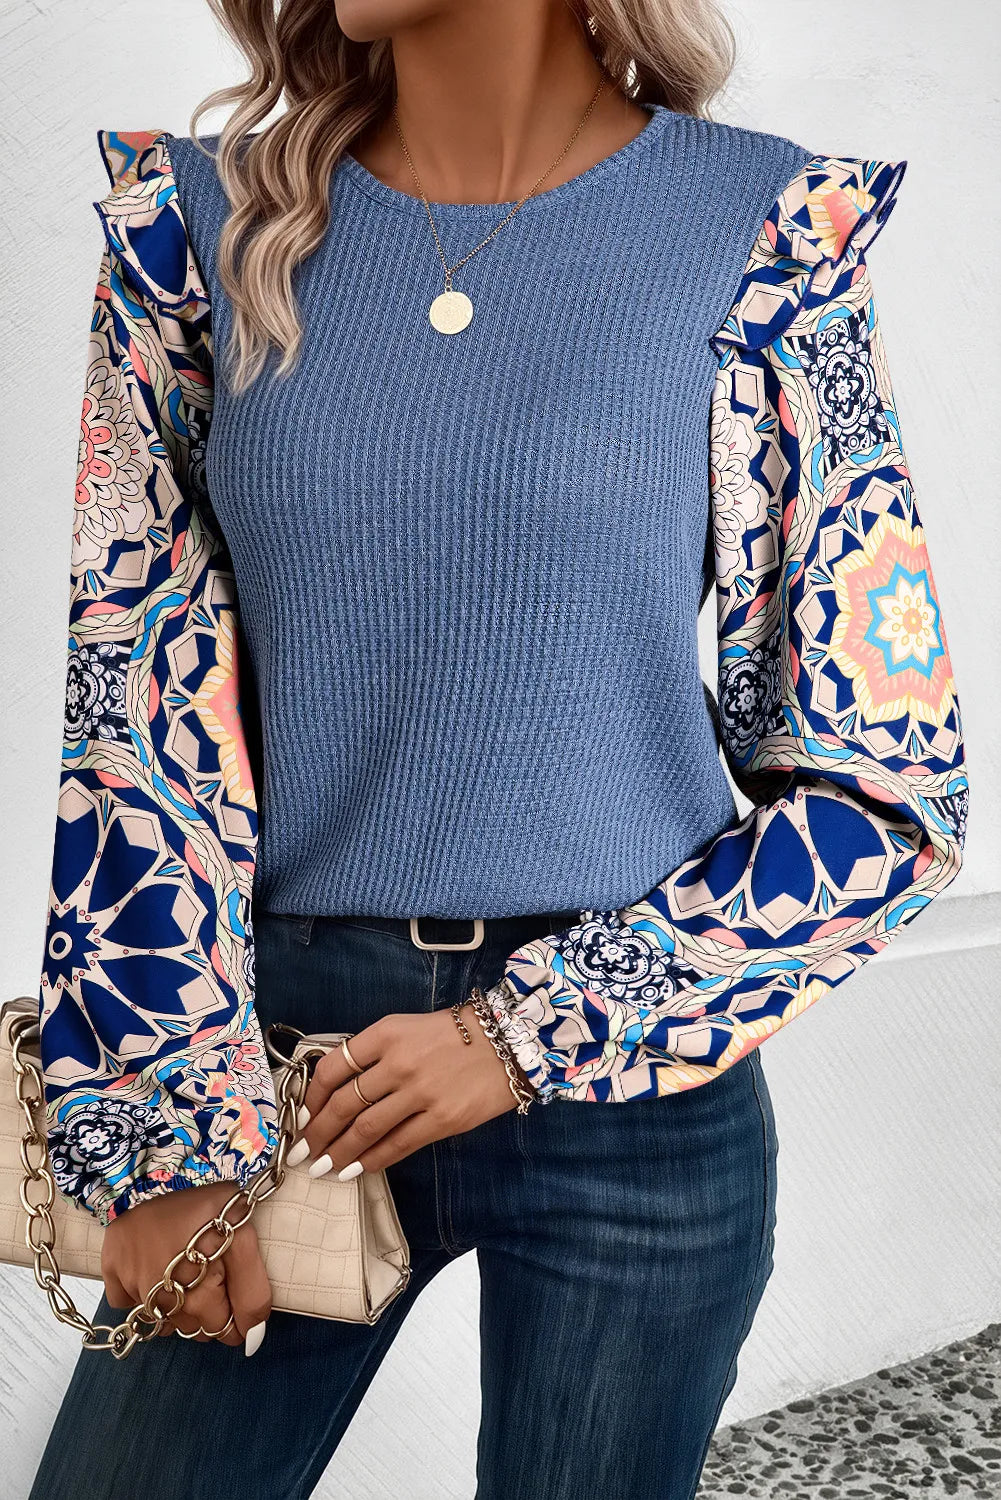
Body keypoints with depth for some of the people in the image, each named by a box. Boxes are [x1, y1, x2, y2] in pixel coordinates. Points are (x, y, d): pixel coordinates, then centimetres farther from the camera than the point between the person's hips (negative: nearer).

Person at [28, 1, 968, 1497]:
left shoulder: (765, 232, -6)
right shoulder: (201, 220, 1)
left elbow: (890, 786, -5)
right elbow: (143, 702, -2)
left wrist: (534, 1038, -10)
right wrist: (172, 1127, -7)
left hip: (635, 1084, -1)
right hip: (281, 1028, 2)